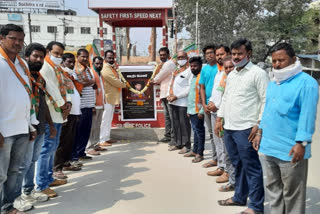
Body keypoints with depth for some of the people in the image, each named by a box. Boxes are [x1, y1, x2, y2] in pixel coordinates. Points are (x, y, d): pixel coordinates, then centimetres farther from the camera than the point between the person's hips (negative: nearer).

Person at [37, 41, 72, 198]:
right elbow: (51, 89, -16)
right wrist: (63, 105, -9)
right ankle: (42, 185, 1)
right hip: (49, 114, -9)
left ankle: (49, 178, 27)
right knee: (47, 148, -7)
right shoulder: (45, 67, -9)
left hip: (59, 114, 10)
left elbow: (63, 87, 16)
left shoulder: (57, 68, 20)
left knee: (53, 148, 15)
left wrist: (68, 102, 0)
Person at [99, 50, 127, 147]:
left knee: (109, 119, 15)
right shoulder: (106, 69, -15)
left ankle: (107, 137, 23)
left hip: (113, 97, 10)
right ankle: (102, 140, -5)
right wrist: (124, 85, -2)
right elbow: (115, 82, -17)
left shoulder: (112, 68, 16)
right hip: (107, 98, -10)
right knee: (105, 119, -8)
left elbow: (117, 79, 13)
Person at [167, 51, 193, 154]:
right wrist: (168, 94, 5)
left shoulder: (189, 70, -7)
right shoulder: (176, 70, 19)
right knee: (175, 123, 12)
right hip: (172, 102, 8)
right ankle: (177, 143, 23)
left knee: (184, 123, -4)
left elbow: (190, 87, -14)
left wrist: (177, 96, -16)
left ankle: (186, 145, 6)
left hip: (183, 102, -8)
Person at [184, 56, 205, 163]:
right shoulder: (193, 78, 17)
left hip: (198, 111, -8)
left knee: (199, 131, -1)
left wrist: (202, 111, -20)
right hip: (191, 110, 8)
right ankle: (194, 151, 23)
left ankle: (200, 154, 6)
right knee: (195, 130, 15)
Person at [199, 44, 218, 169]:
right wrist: (204, 104, 2)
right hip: (207, 105, 6)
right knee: (212, 133, 12)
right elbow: (202, 88, 14)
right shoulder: (204, 69, 13)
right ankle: (215, 158, 23)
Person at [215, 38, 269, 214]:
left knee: (251, 167, 1)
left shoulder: (258, 73, -7)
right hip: (229, 128, 8)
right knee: (238, 165, 19)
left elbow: (266, 101, -12)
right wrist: (219, 118, 17)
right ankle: (239, 197, 34)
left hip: (246, 129, -8)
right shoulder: (231, 75, 17)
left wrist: (259, 125, -16)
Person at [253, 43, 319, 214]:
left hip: (290, 150, -7)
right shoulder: (272, 82, 13)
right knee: (273, 190, 20)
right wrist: (260, 132, 17)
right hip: (269, 146, 8)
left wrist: (301, 143, -20)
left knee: (292, 195, 7)